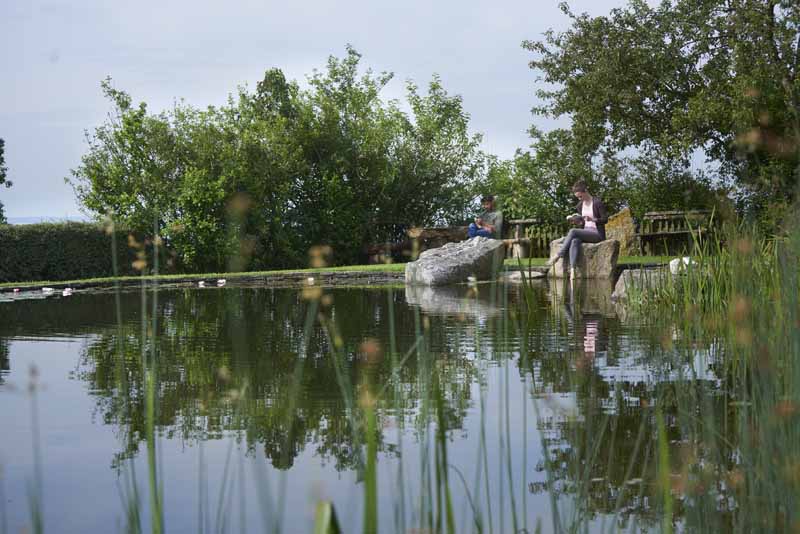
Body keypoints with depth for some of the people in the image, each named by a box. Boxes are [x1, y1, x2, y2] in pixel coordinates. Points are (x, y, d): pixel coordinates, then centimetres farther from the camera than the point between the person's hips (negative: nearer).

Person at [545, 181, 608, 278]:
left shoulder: (597, 203, -7)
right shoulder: (580, 205, 13)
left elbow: (605, 219, -7)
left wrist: (592, 219, -24)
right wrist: (579, 221, -4)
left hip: (597, 233, -5)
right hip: (585, 232, 5)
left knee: (573, 231, -29)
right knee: (574, 241, -32)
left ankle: (557, 256, -23)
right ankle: (572, 270, -48)